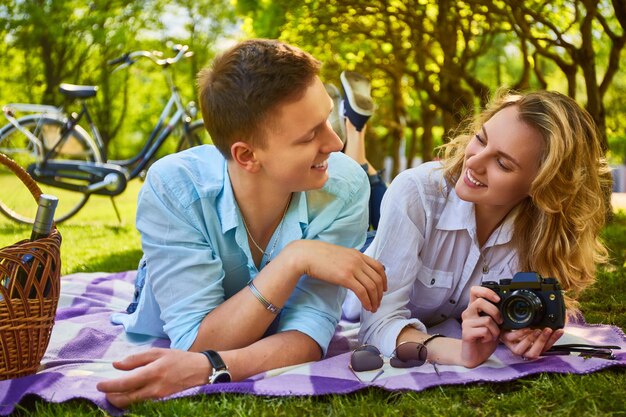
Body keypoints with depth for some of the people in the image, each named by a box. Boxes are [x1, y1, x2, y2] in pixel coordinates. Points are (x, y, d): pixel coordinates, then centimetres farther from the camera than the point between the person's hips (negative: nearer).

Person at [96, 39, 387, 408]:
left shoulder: (344, 187, -24)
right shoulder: (173, 190, -28)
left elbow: (307, 337, -27)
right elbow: (197, 341, -28)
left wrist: (208, 368, -45)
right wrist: (294, 260, -38)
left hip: (282, 378, 1)